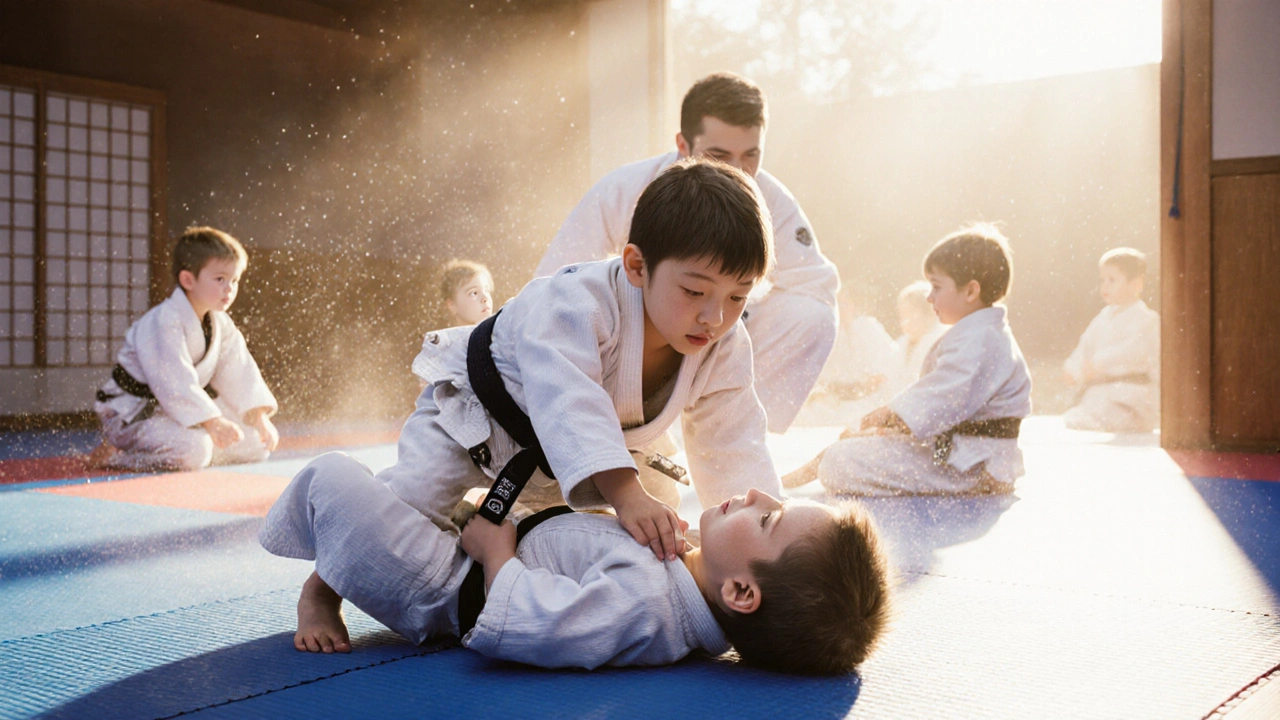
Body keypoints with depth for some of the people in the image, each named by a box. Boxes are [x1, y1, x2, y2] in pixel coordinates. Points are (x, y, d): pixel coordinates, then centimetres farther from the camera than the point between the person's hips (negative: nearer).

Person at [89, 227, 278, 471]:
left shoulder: (221, 324, 3)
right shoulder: (164, 322, -25)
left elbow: (240, 374, 6)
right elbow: (173, 381, -33)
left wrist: (260, 419, -4)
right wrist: (213, 422, -35)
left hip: (184, 411, 8)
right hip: (131, 414, -8)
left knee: (259, 444, 2)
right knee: (193, 450, -35)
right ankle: (112, 455, -12)